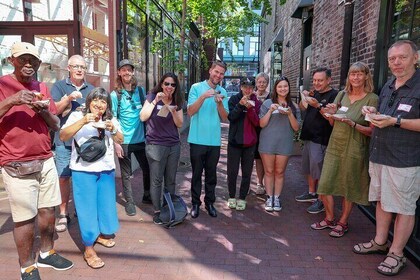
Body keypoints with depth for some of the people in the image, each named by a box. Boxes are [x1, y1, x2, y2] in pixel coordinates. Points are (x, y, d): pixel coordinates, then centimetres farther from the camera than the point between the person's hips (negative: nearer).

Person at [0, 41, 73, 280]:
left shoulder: (43, 88, 12)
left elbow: (56, 125, 12)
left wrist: (45, 111, -7)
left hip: (46, 160, 5)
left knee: (48, 209, 12)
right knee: (25, 218, 0)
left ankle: (47, 253, 30)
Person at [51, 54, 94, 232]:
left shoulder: (91, 89, 13)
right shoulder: (59, 86, 3)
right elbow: (53, 110, -7)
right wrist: (69, 98, -20)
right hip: (64, 140, -2)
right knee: (63, 177, 0)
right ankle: (63, 214, 13)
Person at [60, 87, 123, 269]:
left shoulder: (111, 119, 10)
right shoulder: (77, 116, -3)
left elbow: (120, 140, 2)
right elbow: (63, 136, -16)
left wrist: (113, 129, -18)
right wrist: (83, 121, -27)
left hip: (106, 170, 4)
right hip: (83, 171, -4)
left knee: (106, 205, 13)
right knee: (87, 208, 0)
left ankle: (101, 235, 36)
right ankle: (88, 249, 9)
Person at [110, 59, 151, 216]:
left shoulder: (140, 90, 6)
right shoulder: (115, 94, -3)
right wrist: (116, 142, -11)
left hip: (141, 139, 3)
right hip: (124, 141, -3)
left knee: (147, 169, 11)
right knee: (126, 174, 7)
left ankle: (147, 196, 31)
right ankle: (129, 201, 21)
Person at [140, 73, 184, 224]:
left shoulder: (177, 101, 8)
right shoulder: (153, 96, -1)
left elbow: (180, 124, 4)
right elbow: (143, 117, -10)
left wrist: (173, 111, -14)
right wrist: (155, 101, -15)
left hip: (174, 146, 4)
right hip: (155, 145, -4)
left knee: (171, 180, 10)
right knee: (157, 180, 0)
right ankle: (157, 211, 13)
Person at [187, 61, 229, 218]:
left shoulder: (222, 92, 7)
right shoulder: (197, 87, -3)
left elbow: (224, 118, 2)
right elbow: (190, 112, -12)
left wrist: (219, 103, -15)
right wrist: (203, 97, -23)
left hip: (214, 140, 3)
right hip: (197, 139, -3)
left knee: (211, 174, 12)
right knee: (197, 173, 7)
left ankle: (209, 202, 24)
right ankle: (195, 203, 19)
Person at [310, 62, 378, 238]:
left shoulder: (372, 99, -6)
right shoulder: (341, 95, 7)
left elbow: (372, 131, -8)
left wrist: (353, 124, -23)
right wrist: (331, 114, -6)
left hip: (354, 149, -4)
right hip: (334, 146, 4)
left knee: (348, 187, 8)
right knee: (325, 184, 5)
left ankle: (342, 223, 26)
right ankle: (329, 219, 25)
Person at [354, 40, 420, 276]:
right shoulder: (388, 87, 14)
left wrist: (395, 121, -22)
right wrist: (374, 114, 6)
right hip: (379, 156, 8)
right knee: (382, 200, 17)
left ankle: (397, 254, 14)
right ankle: (380, 241, 31)